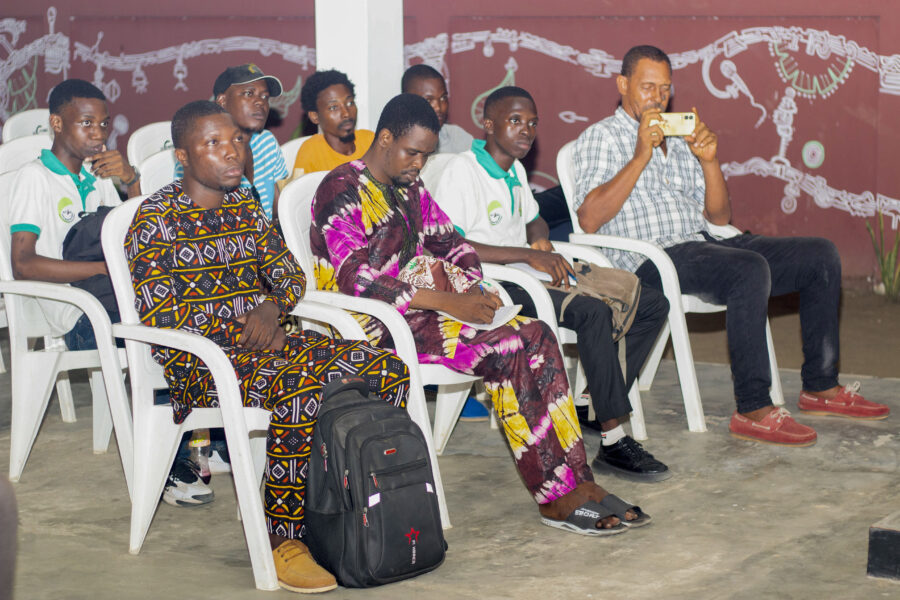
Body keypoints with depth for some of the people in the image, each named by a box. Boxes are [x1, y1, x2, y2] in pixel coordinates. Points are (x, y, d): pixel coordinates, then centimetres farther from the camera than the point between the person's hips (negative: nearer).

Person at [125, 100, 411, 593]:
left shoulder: (243, 205, 15)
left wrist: (271, 306, -6)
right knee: (303, 391, -36)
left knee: (387, 371, -9)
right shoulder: (156, 219, -6)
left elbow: (290, 274, 18)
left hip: (261, 342, 7)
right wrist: (246, 321, -13)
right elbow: (160, 317, -13)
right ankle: (281, 541, -28)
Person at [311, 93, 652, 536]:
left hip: (416, 311, 8)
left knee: (535, 335, -13)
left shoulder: (409, 189, 17)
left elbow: (451, 244, 23)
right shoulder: (342, 191, -10)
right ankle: (557, 495, -19)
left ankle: (577, 482, -19)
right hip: (374, 327, -8)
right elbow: (356, 280, -20)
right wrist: (447, 302, -23)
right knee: (505, 349, -26)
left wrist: (471, 289, -1)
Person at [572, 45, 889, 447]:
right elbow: (589, 221, -12)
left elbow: (720, 217, 19)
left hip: (704, 244, 8)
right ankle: (753, 410, -33)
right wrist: (641, 157, -14)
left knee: (821, 255, -4)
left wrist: (709, 161, 2)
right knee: (750, 269, -35)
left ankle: (820, 387, 1)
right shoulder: (601, 138, 5)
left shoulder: (678, 141, 25)